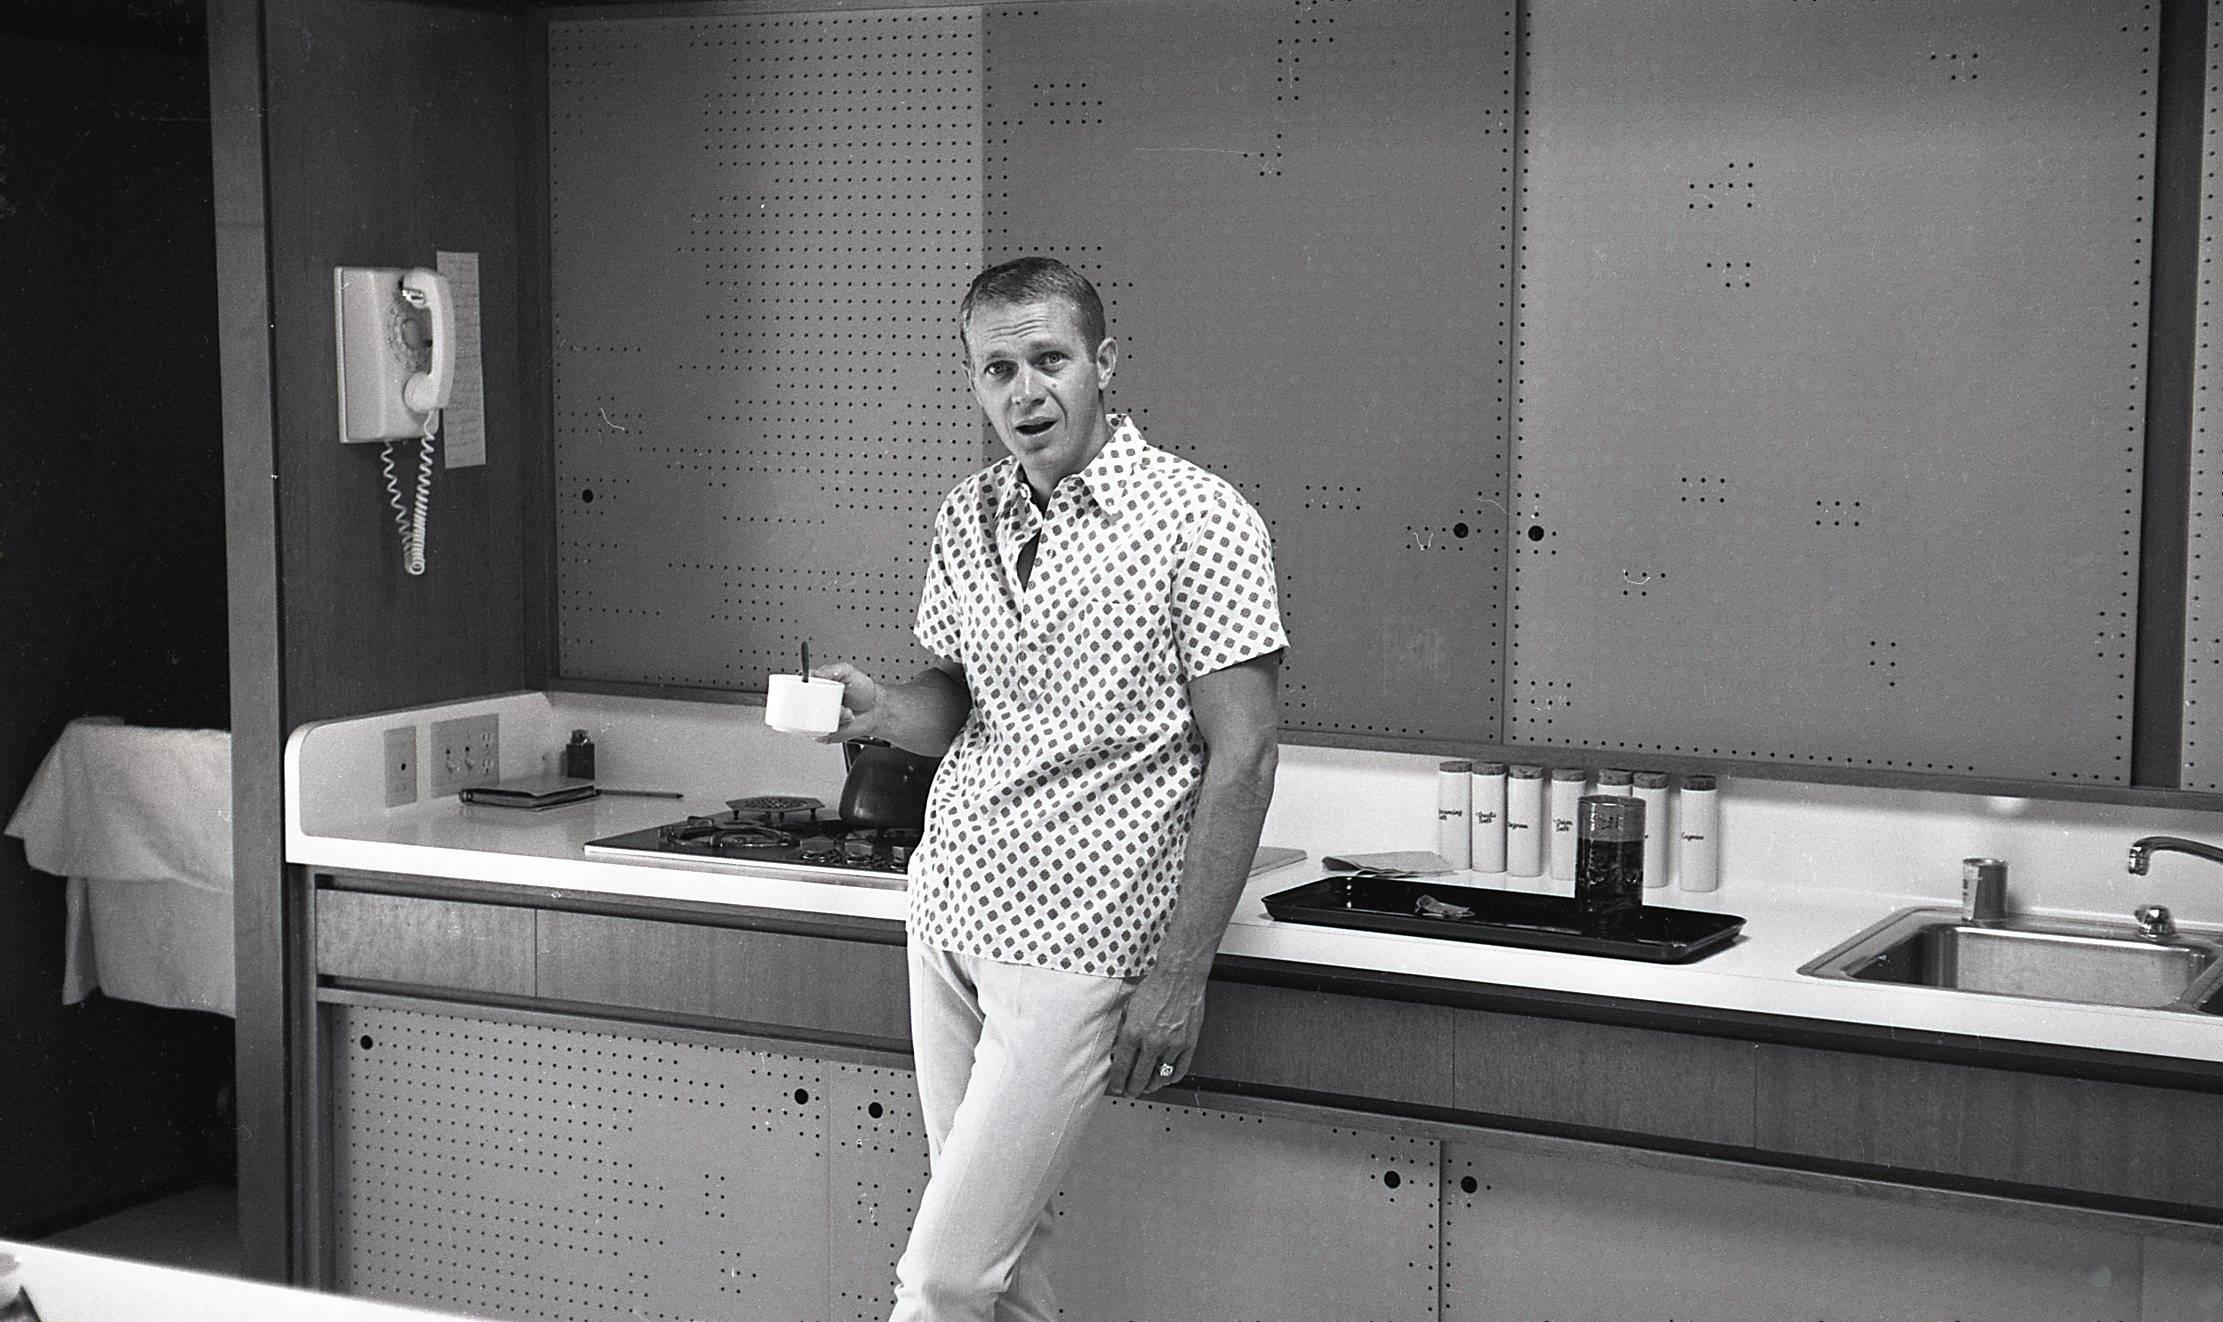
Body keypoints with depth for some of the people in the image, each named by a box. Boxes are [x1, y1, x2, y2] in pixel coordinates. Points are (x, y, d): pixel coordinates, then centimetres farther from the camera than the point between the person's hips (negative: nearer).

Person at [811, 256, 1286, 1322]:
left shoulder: (1197, 520, -10)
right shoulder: (966, 517, 8)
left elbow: (1240, 758, -11)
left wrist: (1180, 975, -15)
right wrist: (882, 711, -6)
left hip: (1073, 937, -6)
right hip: (945, 909, 6)